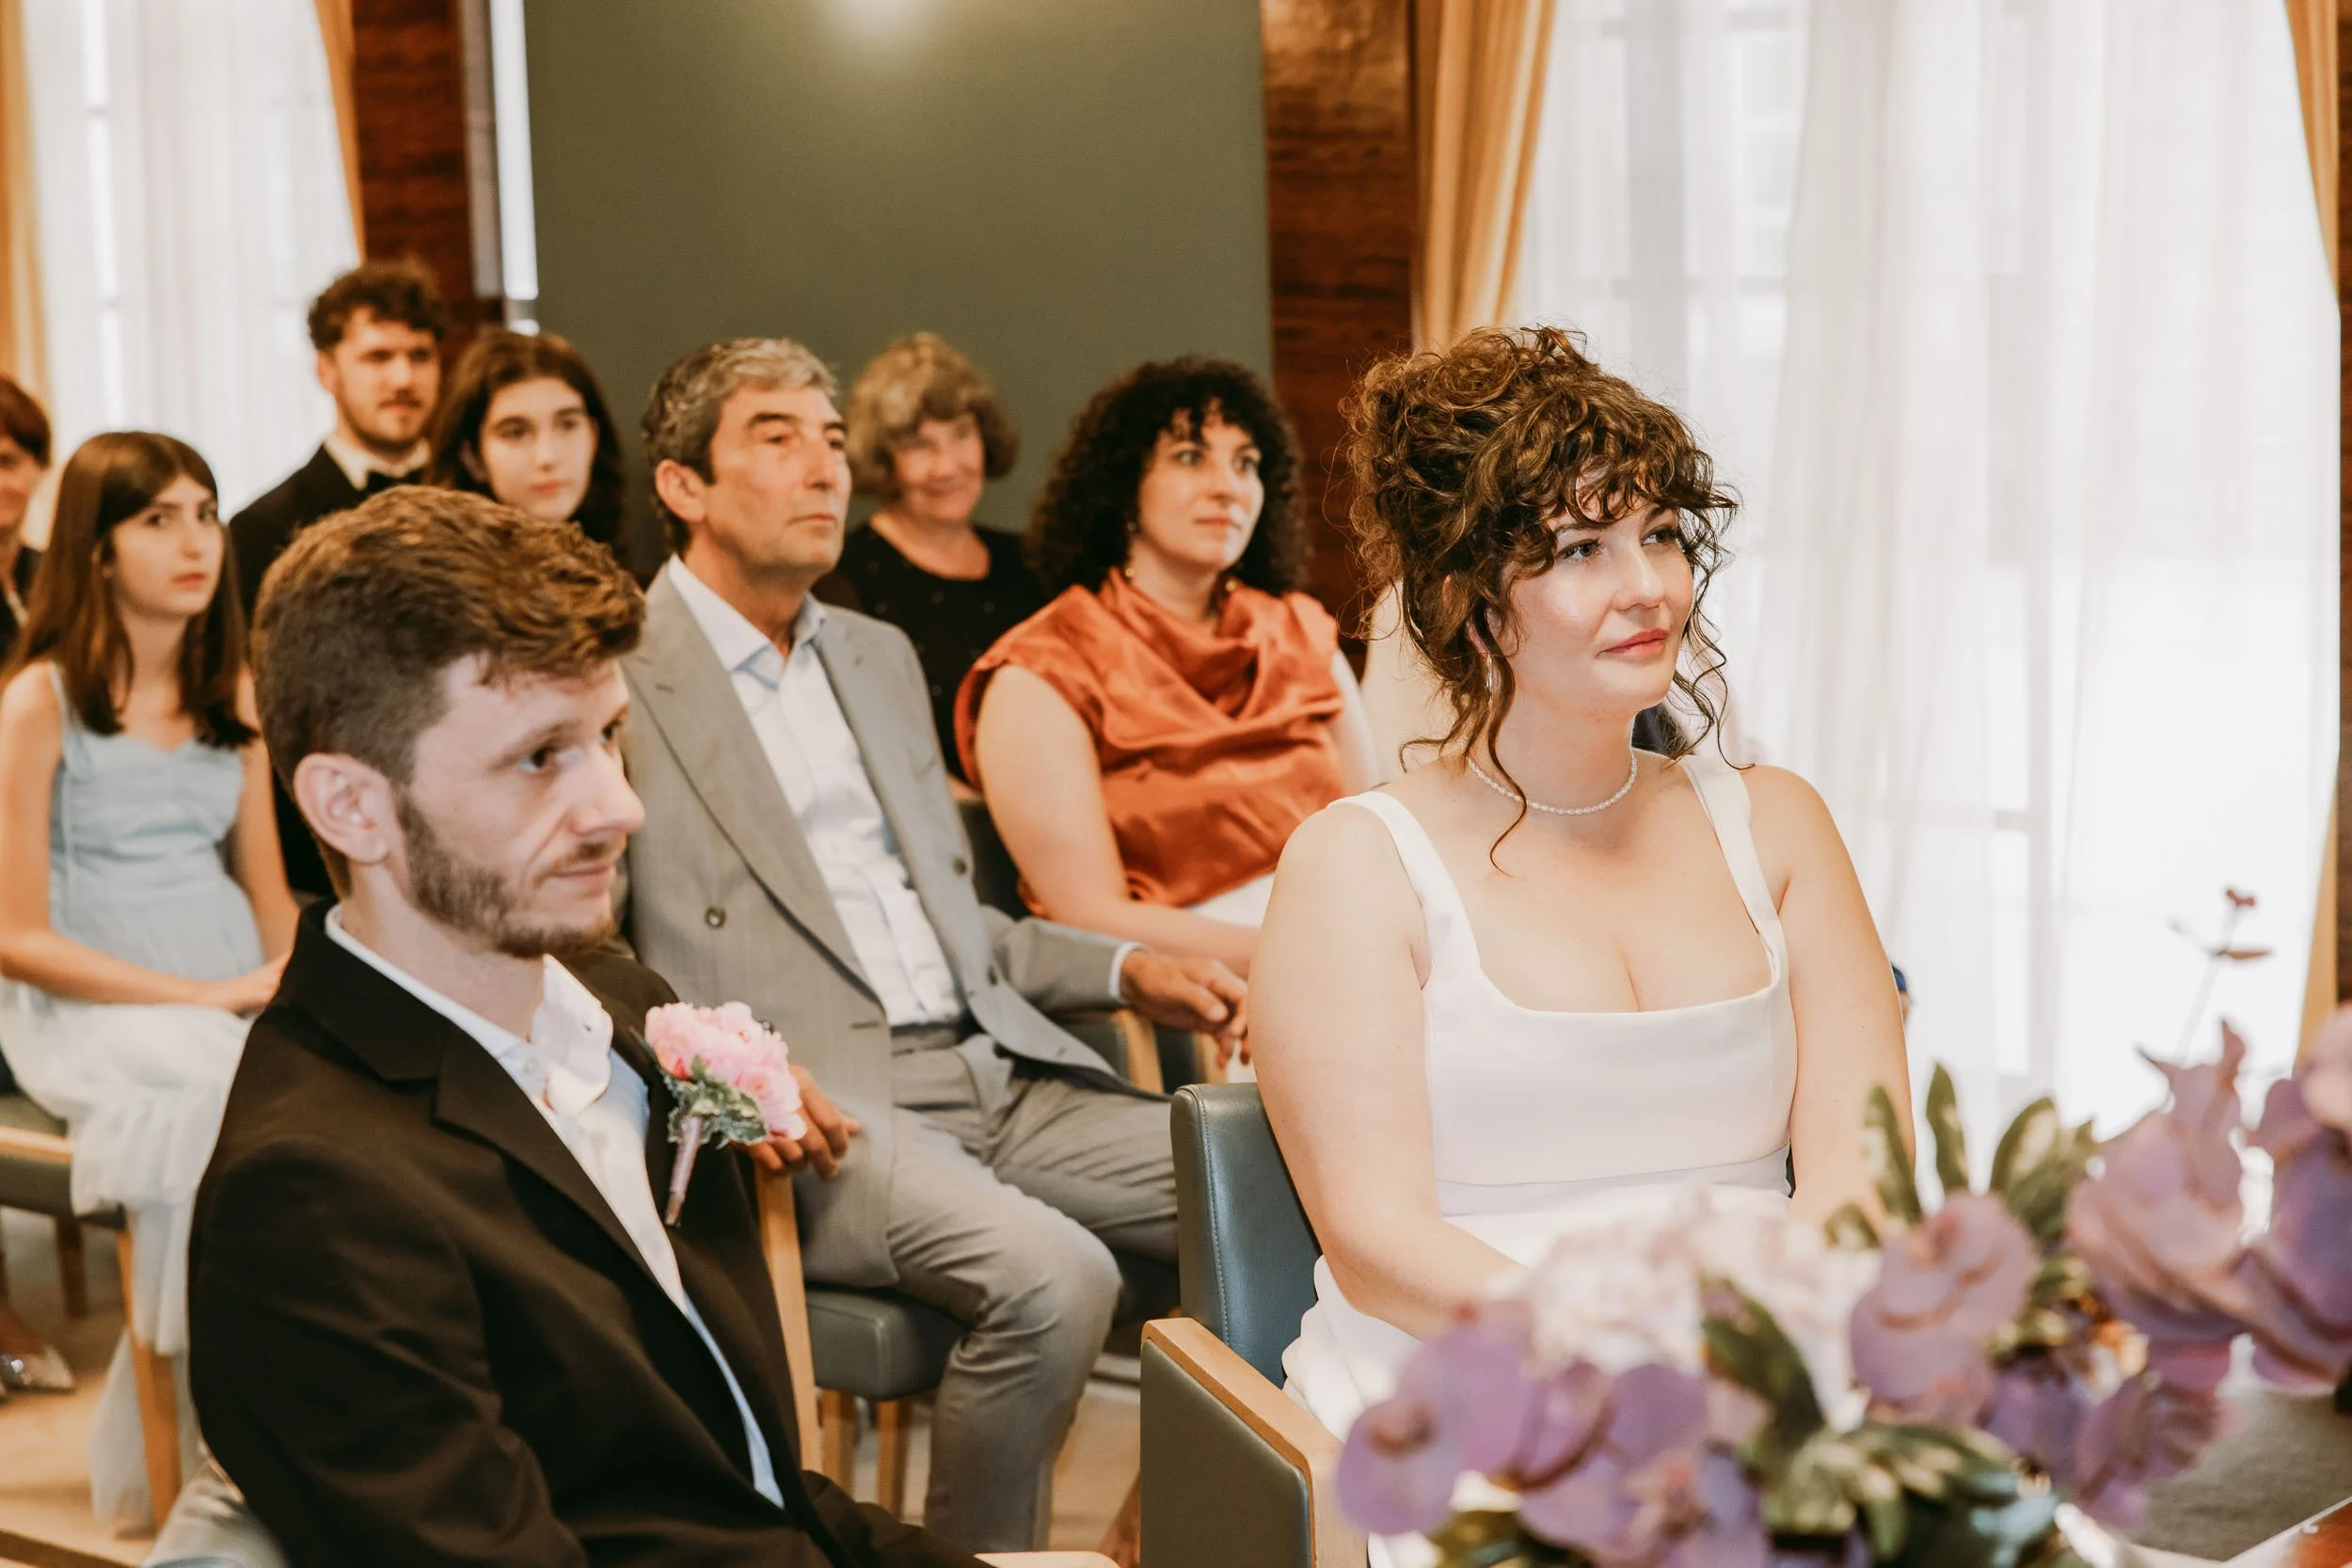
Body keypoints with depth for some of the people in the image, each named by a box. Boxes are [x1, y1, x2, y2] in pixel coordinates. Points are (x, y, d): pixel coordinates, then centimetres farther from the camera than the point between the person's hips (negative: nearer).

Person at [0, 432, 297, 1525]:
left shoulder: (232, 692, 15)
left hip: (234, 998, 5)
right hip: (90, 1006, -5)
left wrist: (293, 982, -5)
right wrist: (203, 996, -14)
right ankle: (173, 1465, -21)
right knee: (211, 1104, -36)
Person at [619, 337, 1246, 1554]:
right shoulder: (614, 679, -2)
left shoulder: (878, 655, 23)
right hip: (816, 1110, -7)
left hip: (995, 1072, 7)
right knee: (1049, 1277, -32)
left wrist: (1125, 971, 12)